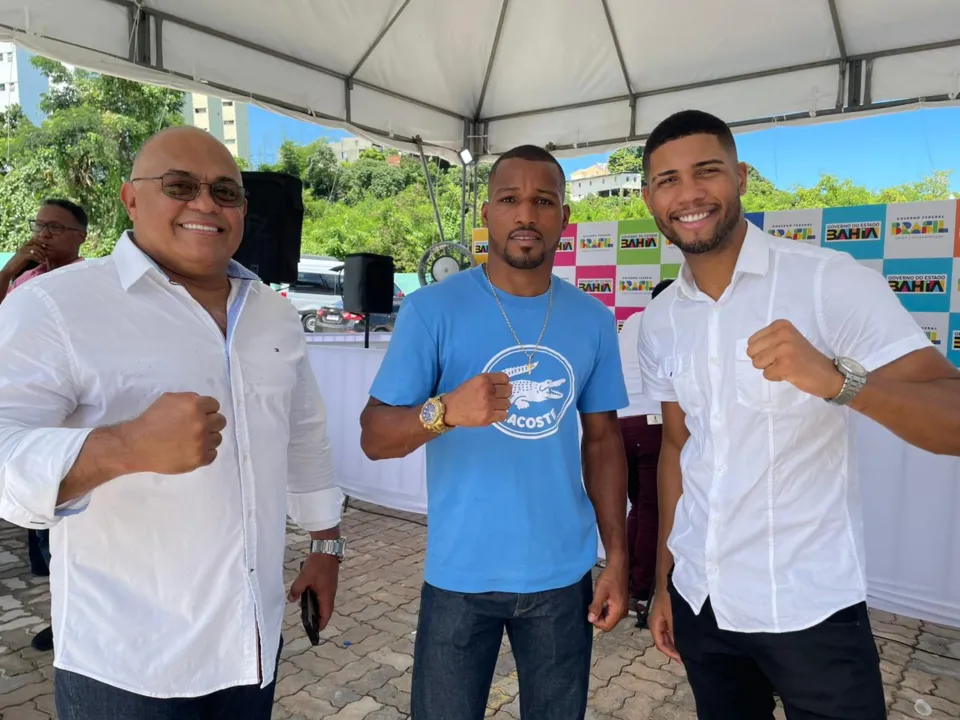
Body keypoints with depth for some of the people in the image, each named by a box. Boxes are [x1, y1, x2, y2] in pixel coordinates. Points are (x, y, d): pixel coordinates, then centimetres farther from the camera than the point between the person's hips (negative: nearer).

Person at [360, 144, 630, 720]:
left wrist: (618, 557, 3)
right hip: (461, 576, -2)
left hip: (563, 575, 3)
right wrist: (445, 411, -32)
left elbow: (603, 439, 6)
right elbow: (374, 438, -12)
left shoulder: (594, 321, 0)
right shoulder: (433, 309, -11)